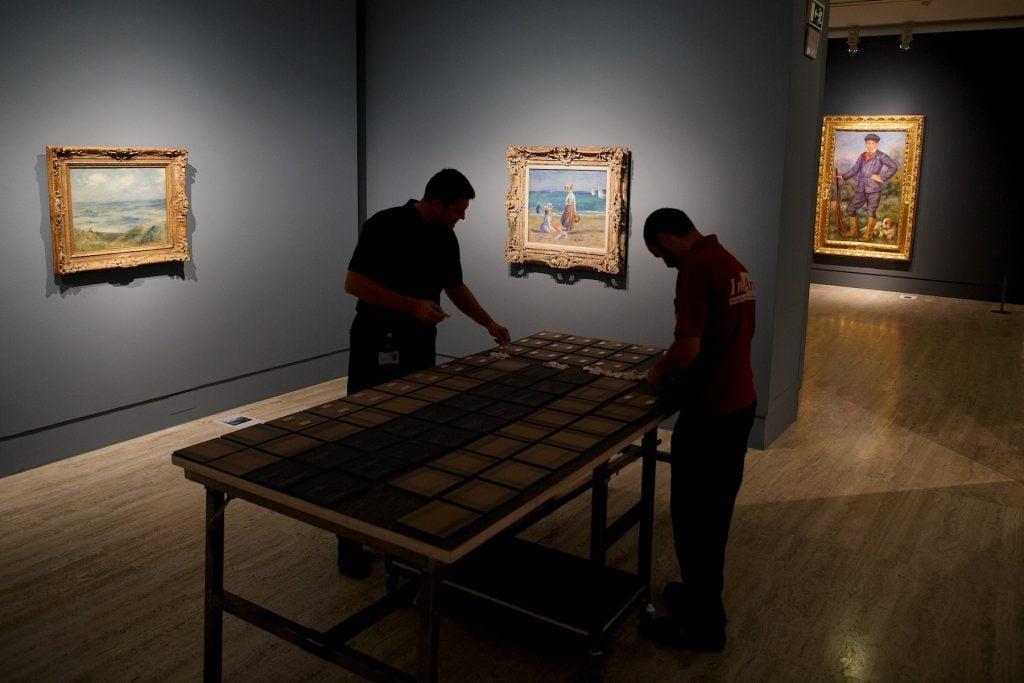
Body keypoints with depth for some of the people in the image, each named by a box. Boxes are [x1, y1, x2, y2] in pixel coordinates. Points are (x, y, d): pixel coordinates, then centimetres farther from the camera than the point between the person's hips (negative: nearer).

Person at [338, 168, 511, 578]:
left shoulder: (446, 239, 8)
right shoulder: (384, 226, -14)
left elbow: (456, 287, 21)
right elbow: (353, 283, -17)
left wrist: (489, 323, 13)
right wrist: (412, 304, -22)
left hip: (420, 349, 7)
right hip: (376, 349, -7)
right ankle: (350, 539, 4)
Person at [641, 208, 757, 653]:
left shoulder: (696, 267, -19)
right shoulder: (729, 262, 11)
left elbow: (688, 347, -26)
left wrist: (659, 371, -7)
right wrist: (677, 367, 14)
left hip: (709, 413, -9)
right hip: (738, 403, 9)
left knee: (693, 516, 5)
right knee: (714, 511, 21)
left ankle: (702, 624, 18)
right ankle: (701, 594, 37)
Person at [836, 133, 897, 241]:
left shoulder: (881, 156, -1)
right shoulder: (862, 156, 17)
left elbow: (893, 166, -10)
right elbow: (854, 169, 14)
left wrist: (882, 178, -14)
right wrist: (843, 176, 3)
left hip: (874, 189, -6)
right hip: (861, 189, 6)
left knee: (871, 211, -2)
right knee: (850, 208, 6)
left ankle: (868, 235, 6)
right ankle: (852, 231, 20)